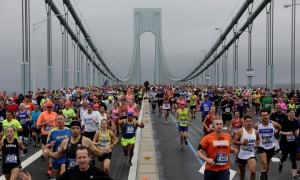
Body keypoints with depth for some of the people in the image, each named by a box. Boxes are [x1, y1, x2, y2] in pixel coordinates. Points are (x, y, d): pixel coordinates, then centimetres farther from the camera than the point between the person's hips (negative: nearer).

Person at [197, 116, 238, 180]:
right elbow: (199, 152, -9)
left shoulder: (227, 136, 2)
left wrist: (234, 150, 1)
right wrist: (207, 160, -25)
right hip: (210, 170, -2)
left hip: (224, 170, 2)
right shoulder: (207, 138, -11)